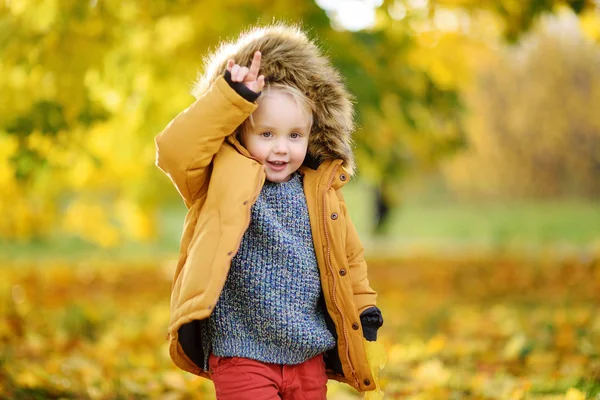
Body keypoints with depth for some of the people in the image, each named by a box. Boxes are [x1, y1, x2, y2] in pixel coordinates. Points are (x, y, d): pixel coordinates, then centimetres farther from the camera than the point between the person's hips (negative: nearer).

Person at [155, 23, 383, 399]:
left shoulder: (322, 191, 6)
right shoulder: (221, 183, -6)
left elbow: (348, 254, 20)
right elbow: (175, 150, -23)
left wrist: (364, 305, 15)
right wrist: (232, 97, -24)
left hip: (309, 356, 5)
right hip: (242, 356, -5)